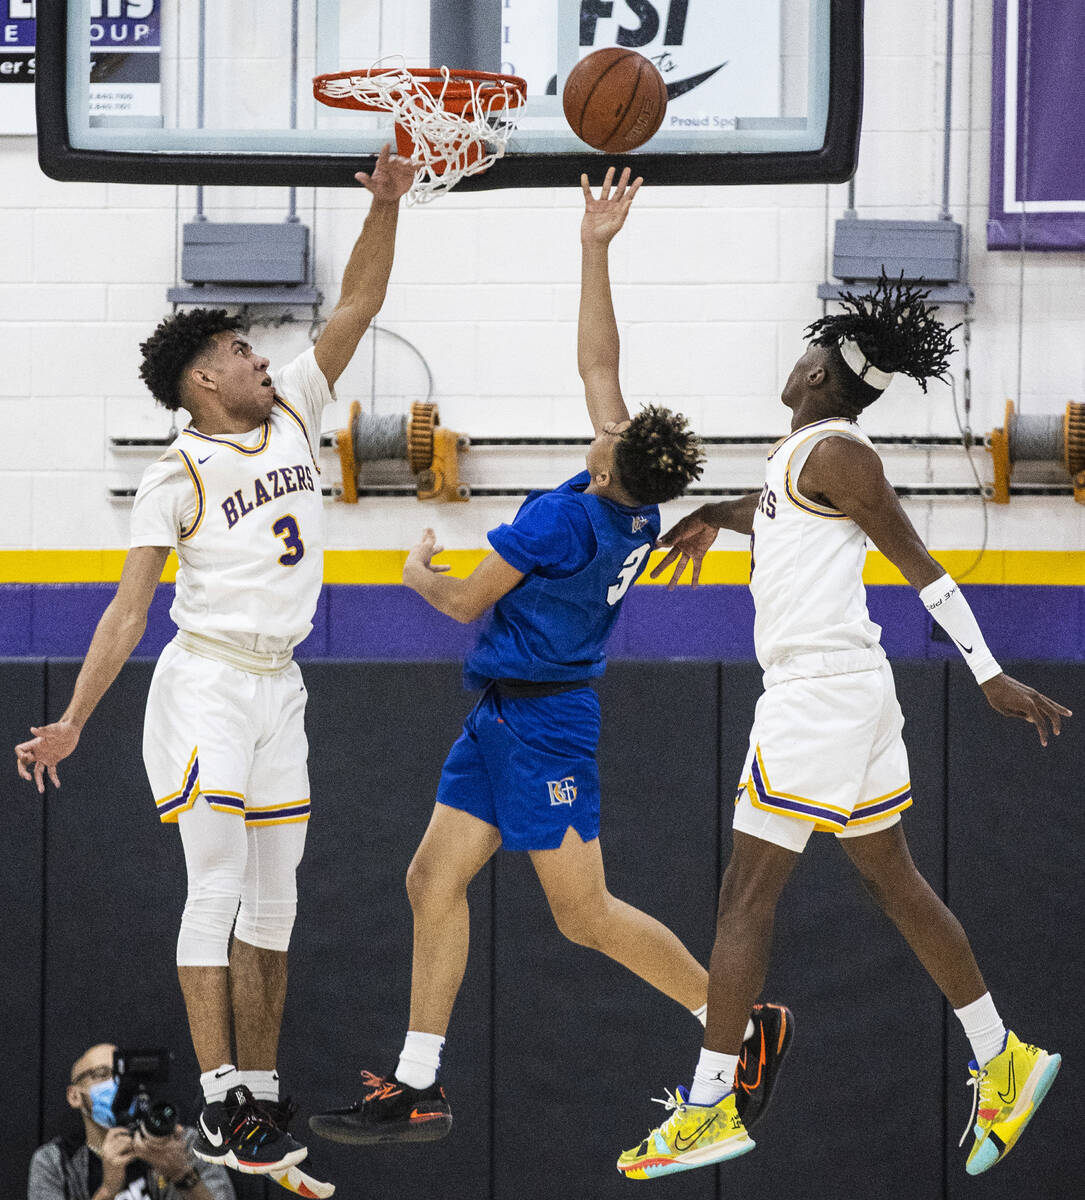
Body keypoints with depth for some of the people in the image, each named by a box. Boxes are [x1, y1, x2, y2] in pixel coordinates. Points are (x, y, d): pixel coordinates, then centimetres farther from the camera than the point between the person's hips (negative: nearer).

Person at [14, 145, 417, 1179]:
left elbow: (356, 308, 5)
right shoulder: (177, 477, -8)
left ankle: (261, 1093, 12)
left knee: (273, 901, 7)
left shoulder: (294, 414, 8)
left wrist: (386, 206, -8)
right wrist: (72, 719, -16)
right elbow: (128, 608, -10)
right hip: (207, 684, -7)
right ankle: (218, 1102, -10)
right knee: (216, 892, -9)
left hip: (280, 688, 7)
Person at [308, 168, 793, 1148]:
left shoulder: (562, 519, -22)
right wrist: (595, 253, 6)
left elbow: (464, 601, -10)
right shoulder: (640, 505, -1)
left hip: (541, 723, -9)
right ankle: (418, 1087, 6)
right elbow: (598, 365, 8)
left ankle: (747, 1021, 6)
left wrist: (422, 572, 11)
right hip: (504, 719, 9)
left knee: (585, 914, -4)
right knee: (435, 880, 6)